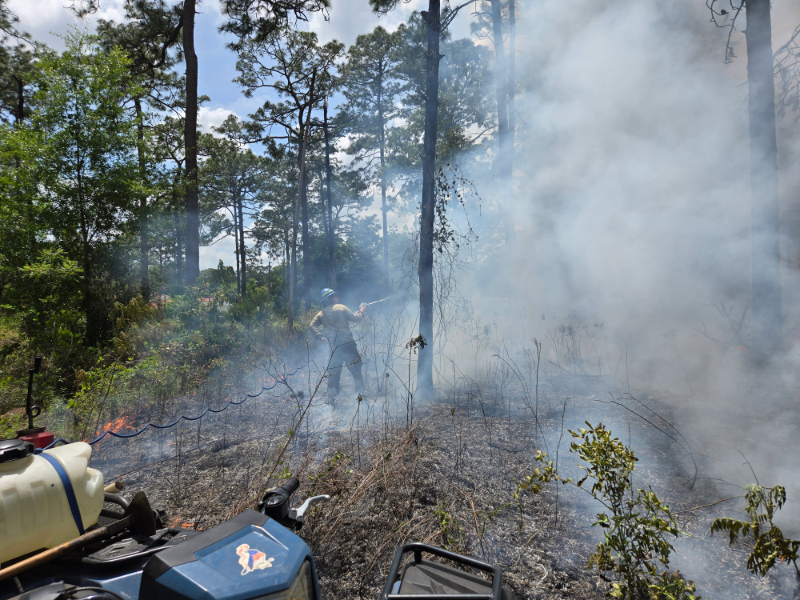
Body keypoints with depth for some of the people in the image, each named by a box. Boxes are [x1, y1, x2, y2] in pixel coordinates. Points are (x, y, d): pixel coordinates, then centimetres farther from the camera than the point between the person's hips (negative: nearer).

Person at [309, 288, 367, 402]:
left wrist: (321, 336, -2)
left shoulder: (321, 314, 8)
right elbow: (355, 318, -1)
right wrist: (361, 311, 16)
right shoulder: (341, 308, -4)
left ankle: (331, 396, 17)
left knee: (334, 371, 15)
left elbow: (312, 326, -1)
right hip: (348, 343, -4)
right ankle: (360, 392, 10)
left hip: (335, 346, 4)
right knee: (356, 368, 7)